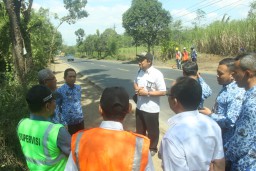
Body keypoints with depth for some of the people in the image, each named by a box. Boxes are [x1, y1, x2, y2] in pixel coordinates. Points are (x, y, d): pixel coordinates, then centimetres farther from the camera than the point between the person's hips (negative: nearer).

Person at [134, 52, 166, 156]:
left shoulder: (157, 74, -19)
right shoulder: (140, 72, 3)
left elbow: (163, 92, -20)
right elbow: (135, 83, 18)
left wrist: (147, 93, -23)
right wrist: (137, 88, -5)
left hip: (151, 109, -6)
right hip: (140, 107, 7)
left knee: (152, 131, 13)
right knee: (139, 129, 22)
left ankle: (152, 148, 34)